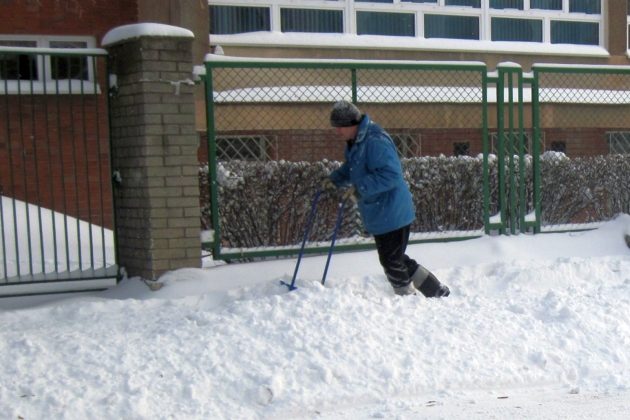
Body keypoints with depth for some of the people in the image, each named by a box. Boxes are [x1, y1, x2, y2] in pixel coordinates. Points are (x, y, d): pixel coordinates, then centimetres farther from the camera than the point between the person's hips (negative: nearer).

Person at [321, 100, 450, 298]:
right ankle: (437, 291, 29)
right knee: (396, 259, 18)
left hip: (391, 213, -11)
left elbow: (391, 174, -30)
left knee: (392, 261, -2)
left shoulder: (375, 141, -24)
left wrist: (360, 189, -32)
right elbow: (351, 168, 24)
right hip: (379, 214, 11)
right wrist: (335, 179, 8)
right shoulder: (355, 142, 8)